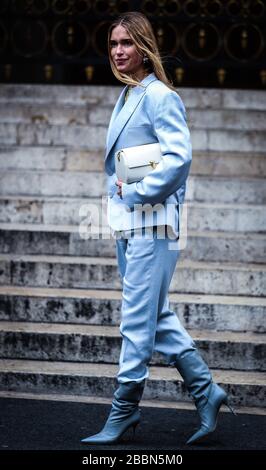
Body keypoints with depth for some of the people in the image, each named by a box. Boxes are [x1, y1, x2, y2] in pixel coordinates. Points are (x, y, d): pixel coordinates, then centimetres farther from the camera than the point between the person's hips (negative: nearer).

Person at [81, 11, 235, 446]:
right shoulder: (125, 98, 16)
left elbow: (179, 156, -21)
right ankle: (205, 391, 22)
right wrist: (120, 188, 9)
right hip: (128, 222, 10)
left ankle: (124, 411, 3)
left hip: (152, 222, -9)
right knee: (157, 316, 13)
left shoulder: (160, 96, -11)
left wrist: (138, 191, -17)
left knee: (137, 319, -4)